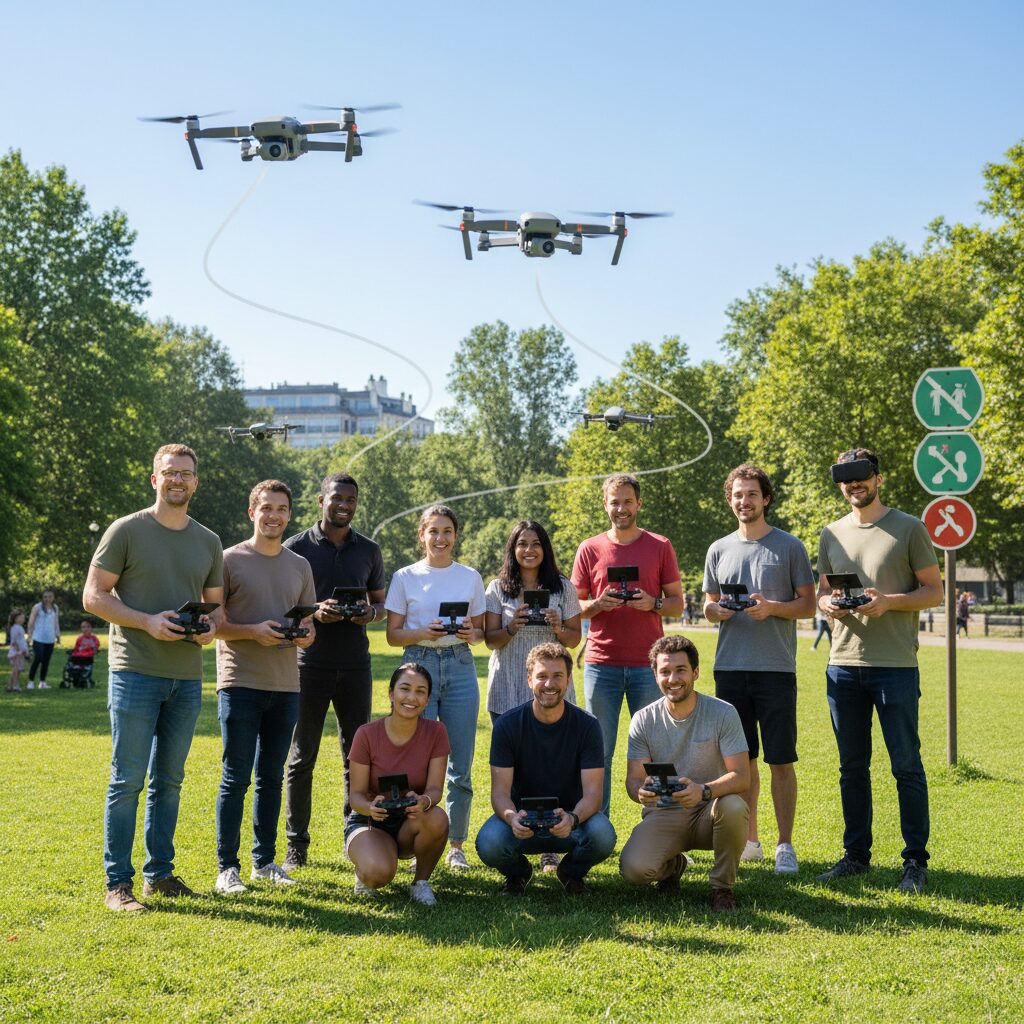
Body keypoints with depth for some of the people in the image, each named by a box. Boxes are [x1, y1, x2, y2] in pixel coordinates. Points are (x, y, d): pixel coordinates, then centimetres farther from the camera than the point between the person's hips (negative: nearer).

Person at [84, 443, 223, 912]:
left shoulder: (208, 543, 12)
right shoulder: (126, 531, -3)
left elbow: (217, 604, 18)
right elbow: (93, 596, -5)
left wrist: (211, 626, -5)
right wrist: (147, 622, -18)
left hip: (187, 677, 5)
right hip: (135, 673, -5)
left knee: (169, 780, 12)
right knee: (128, 780, -3)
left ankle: (160, 872, 22)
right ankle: (118, 882, 4)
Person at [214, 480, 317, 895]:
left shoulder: (299, 565, 13)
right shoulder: (230, 560, -2)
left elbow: (310, 622, 17)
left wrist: (307, 635, -6)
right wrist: (253, 631, -19)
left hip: (286, 685, 5)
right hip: (240, 684, -5)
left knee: (271, 777, 11)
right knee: (236, 778, -2)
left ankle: (265, 861, 20)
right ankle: (227, 867, 6)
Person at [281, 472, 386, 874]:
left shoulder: (369, 550, 10)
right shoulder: (297, 547, 1)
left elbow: (379, 601, 17)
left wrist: (370, 614, -6)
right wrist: (314, 612, -17)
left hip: (355, 664, 3)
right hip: (309, 662, -3)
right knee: (301, 757, 2)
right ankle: (296, 845, 9)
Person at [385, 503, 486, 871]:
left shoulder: (470, 577, 9)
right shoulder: (405, 577, 4)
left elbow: (480, 630, 13)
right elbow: (393, 635, 3)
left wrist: (471, 633, -9)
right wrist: (423, 633, -15)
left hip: (460, 666, 2)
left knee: (461, 766, 3)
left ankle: (456, 846, 14)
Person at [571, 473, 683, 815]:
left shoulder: (660, 547, 7)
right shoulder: (590, 549, 8)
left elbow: (677, 603, 8)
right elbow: (574, 607, 10)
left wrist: (653, 604, -12)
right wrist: (598, 604, -10)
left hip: (648, 663, 0)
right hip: (601, 663, 0)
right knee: (599, 750, 3)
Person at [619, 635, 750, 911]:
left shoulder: (723, 713, -8)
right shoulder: (644, 720, -3)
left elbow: (741, 776, -15)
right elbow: (633, 778, -5)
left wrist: (704, 790, -37)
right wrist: (641, 792, -32)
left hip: (707, 813, -1)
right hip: (662, 816, 1)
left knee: (733, 806, -36)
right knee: (633, 868, -27)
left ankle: (722, 886, -8)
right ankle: (673, 865, 13)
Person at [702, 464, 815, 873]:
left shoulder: (789, 547, 2)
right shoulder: (719, 550, 12)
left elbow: (808, 605, 2)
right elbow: (708, 605, 18)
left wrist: (772, 608, -15)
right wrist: (718, 611, -5)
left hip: (776, 669, -3)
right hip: (730, 667, 3)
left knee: (781, 760, -1)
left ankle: (785, 845, 8)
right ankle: (748, 840, 20)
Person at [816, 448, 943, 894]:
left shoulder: (909, 528, 0)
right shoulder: (831, 534, 13)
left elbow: (935, 590, -1)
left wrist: (888, 601, -16)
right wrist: (829, 603, -5)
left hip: (895, 667, -4)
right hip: (844, 664, 4)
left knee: (906, 765, -1)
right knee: (852, 767, 11)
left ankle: (916, 861, 8)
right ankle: (856, 854, 21)